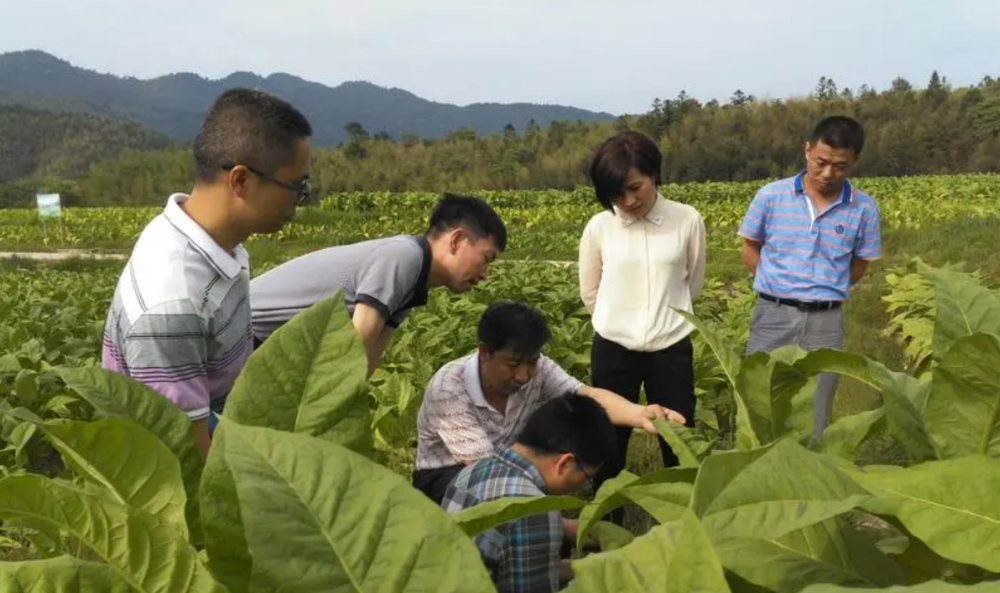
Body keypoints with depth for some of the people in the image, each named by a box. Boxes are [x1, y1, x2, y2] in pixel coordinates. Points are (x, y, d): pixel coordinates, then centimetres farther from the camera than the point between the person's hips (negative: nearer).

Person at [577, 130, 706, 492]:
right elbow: (590, 294, 7)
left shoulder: (687, 221, -6)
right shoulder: (598, 228, -5)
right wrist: (623, 321, 10)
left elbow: (693, 285, 9)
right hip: (614, 350, 0)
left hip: (671, 349, 0)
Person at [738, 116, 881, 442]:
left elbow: (859, 267, 10)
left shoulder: (864, 208, -2)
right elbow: (750, 251, 8)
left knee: (814, 420, 8)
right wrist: (783, 288, 2)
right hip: (773, 316, -1)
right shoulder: (771, 195, -4)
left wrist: (824, 290, 1)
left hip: (825, 323, 1)